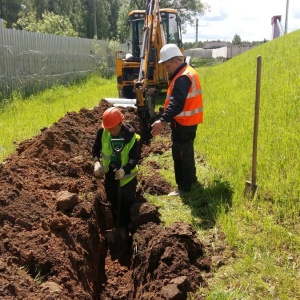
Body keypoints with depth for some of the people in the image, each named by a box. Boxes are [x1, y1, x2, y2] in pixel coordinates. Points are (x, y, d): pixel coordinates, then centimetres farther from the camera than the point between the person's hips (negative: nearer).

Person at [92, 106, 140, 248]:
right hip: (110, 173, 3)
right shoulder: (102, 132, -16)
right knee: (114, 203, 18)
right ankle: (119, 227, 39)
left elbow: (135, 158, -23)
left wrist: (125, 169, -41)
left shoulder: (131, 136, -24)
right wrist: (97, 162, -23)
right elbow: (95, 148, -3)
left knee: (127, 204, 8)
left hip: (126, 175, -3)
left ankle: (126, 229, 28)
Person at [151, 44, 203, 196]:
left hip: (183, 123, -11)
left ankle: (184, 187, 8)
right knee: (186, 151, 22)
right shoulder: (186, 72, 12)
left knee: (181, 154, -2)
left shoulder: (183, 77, -22)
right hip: (187, 121, 11)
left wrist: (163, 120, -45)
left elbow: (176, 103, -36)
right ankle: (191, 177, 38)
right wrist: (166, 119, 20)